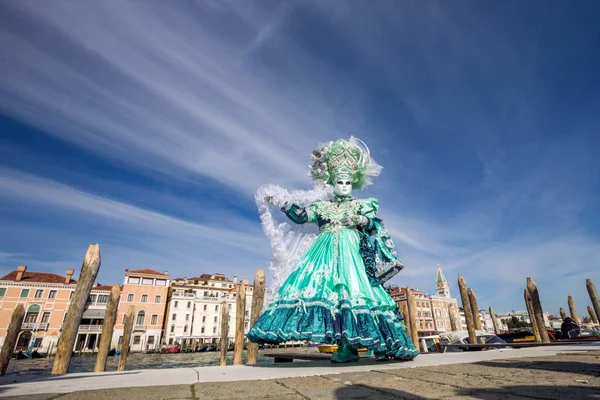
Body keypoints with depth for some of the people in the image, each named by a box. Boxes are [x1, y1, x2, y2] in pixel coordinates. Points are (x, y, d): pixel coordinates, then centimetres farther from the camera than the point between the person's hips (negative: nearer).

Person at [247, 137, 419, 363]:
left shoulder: (360, 205, 15)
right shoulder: (321, 206, 17)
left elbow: (374, 224, 5)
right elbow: (300, 217, 9)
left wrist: (362, 221, -14)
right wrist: (283, 203, 0)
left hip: (352, 253, -1)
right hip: (326, 254, 2)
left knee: (352, 289, -14)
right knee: (330, 289, -12)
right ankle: (345, 345, -8)